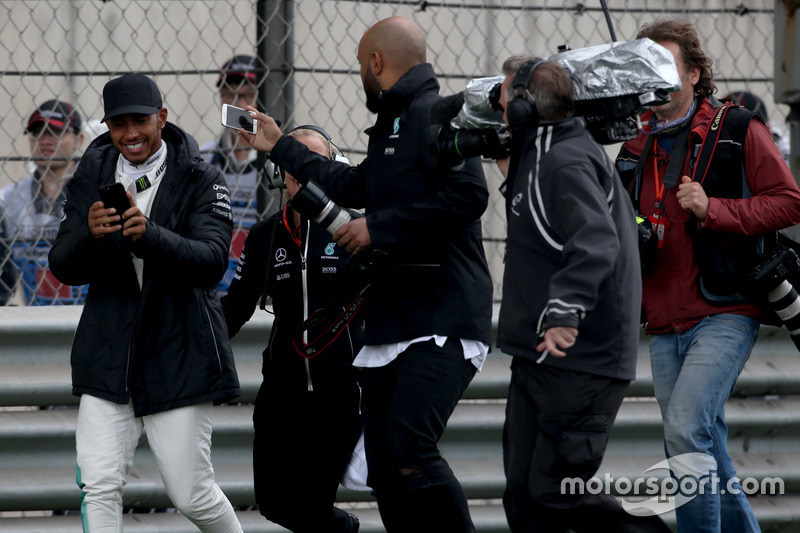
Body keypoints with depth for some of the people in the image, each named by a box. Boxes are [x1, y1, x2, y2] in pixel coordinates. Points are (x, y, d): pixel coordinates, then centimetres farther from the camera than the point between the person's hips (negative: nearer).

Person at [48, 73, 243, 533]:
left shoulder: (201, 181, -6)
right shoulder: (91, 178, 4)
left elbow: (212, 262, -19)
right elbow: (64, 268, -1)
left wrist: (149, 235, -36)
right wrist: (90, 234, -24)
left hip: (180, 356, -3)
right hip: (109, 355, 3)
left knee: (191, 494, 2)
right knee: (99, 486, -11)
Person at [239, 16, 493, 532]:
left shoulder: (435, 116, -9)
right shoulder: (391, 126, 22)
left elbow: (469, 195, -23)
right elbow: (354, 185, 40)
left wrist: (379, 227, -16)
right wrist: (280, 148, 46)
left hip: (442, 321, -10)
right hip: (392, 324, 10)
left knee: (409, 448, -24)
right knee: (385, 470, 5)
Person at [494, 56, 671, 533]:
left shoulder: (567, 162, -16)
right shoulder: (538, 157, 17)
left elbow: (596, 242, -31)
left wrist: (564, 311, -42)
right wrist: (513, 173, 23)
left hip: (580, 363, -10)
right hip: (540, 357, 10)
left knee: (554, 492, -12)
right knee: (524, 493, 7)